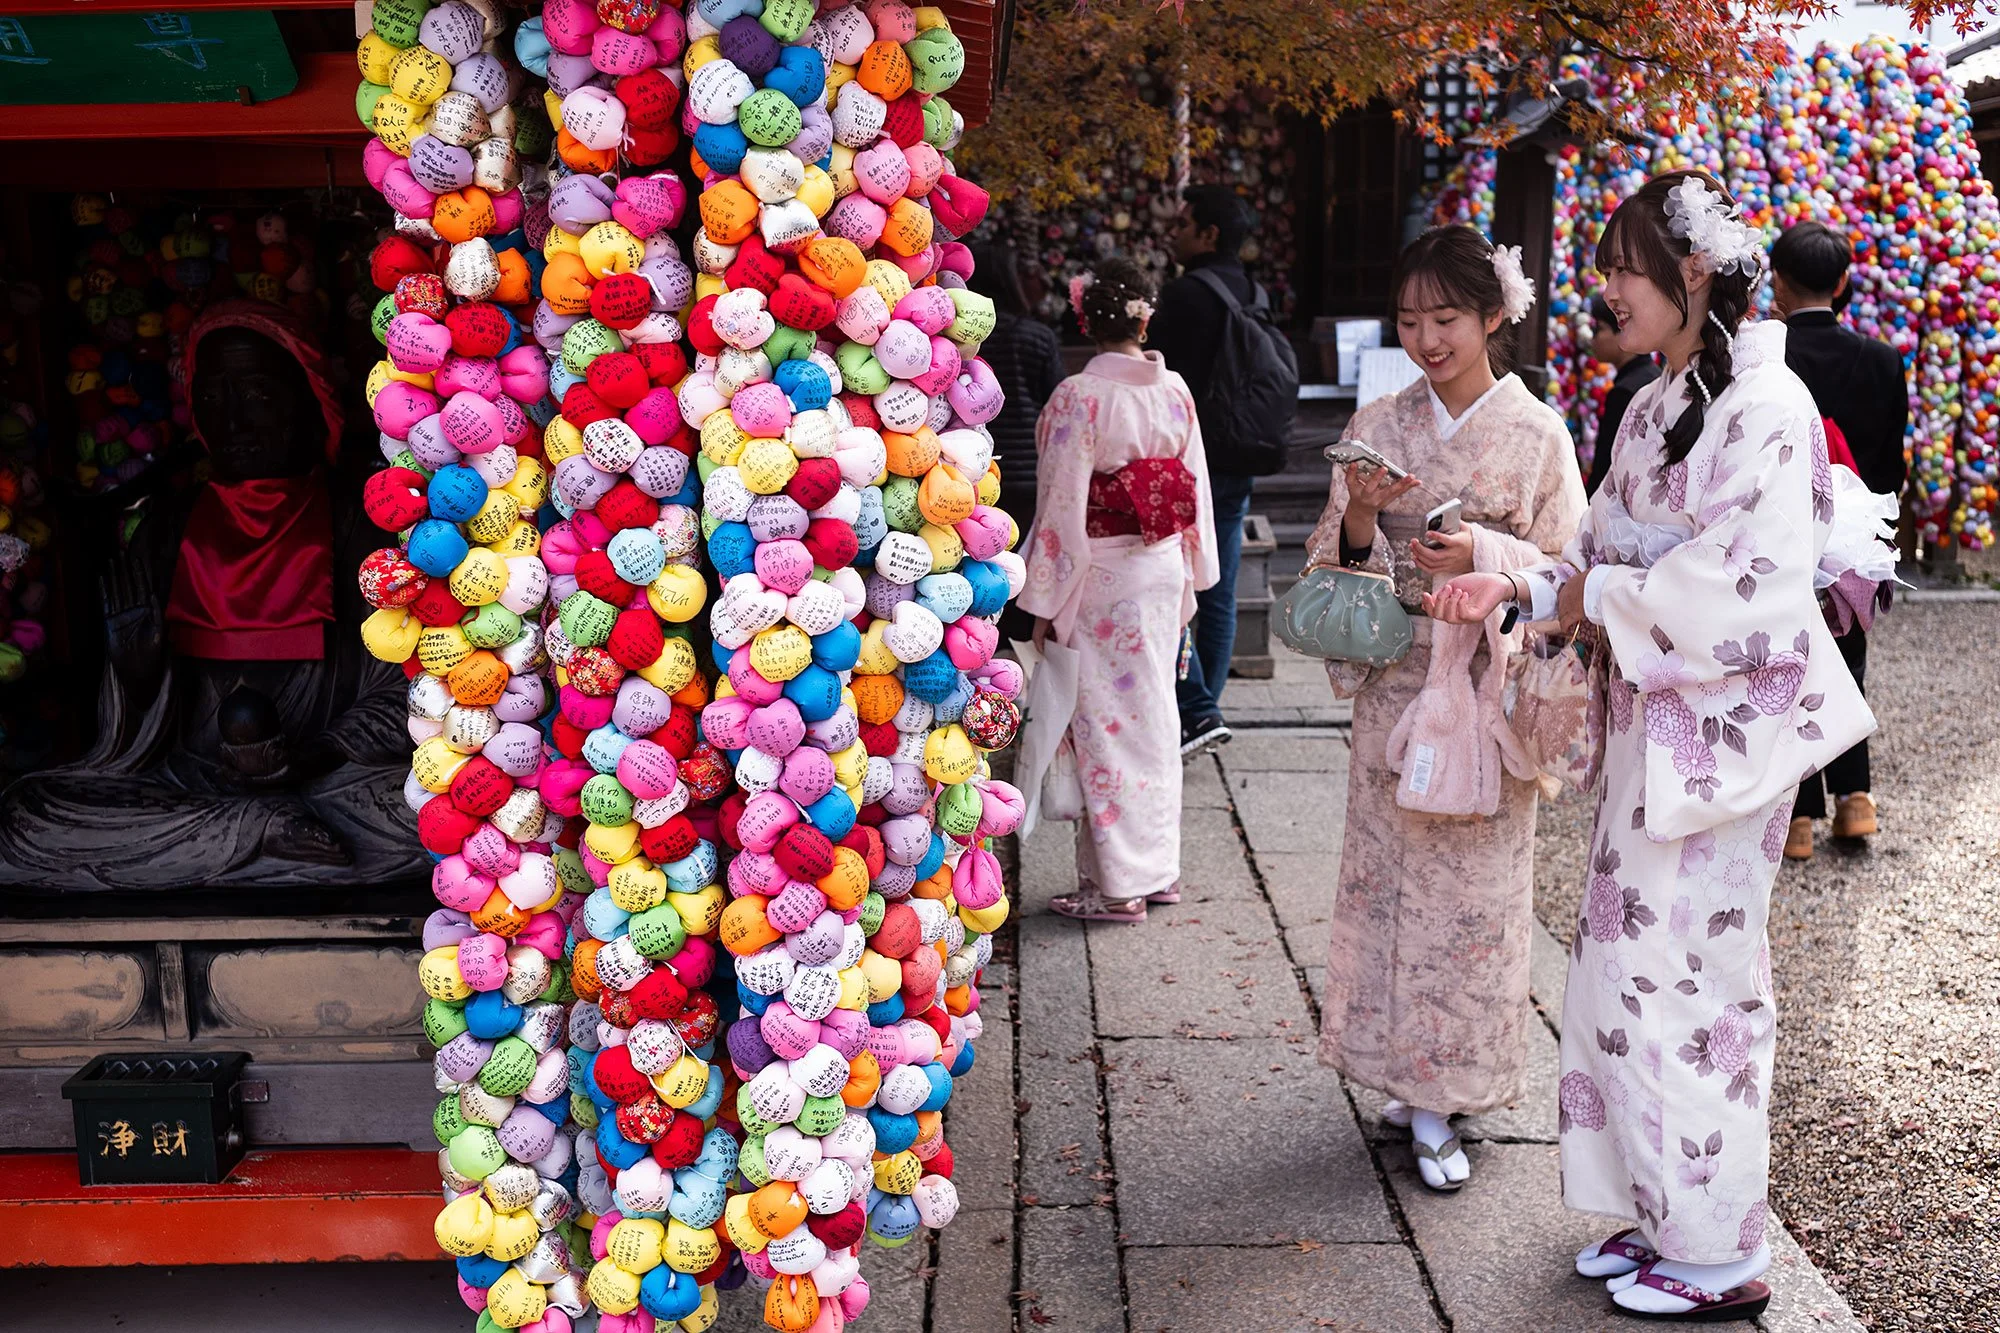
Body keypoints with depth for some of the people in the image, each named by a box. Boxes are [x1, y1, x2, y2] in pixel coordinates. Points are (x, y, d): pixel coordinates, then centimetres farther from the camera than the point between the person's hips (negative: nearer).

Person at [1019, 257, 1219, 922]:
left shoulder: (1077, 397, -16)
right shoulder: (1176, 390, 1)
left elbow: (1063, 508, -15)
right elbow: (1195, 490, 8)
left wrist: (1045, 602, -8)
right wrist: (1189, 580, 18)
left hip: (1100, 579, -6)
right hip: (1164, 570, 6)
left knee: (1106, 723, 2)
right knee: (1154, 716, 16)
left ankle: (1118, 884, 9)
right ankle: (1160, 867, 26)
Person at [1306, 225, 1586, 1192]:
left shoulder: (1538, 434, -2)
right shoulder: (1377, 427, 6)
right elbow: (1333, 565, 7)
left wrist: (1485, 558, -19)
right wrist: (1359, 517, -14)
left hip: (1489, 688, -2)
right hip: (1396, 685, 3)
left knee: (1473, 884, 0)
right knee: (1390, 875, 5)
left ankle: (1439, 1094, 12)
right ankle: (1419, 1086, 20)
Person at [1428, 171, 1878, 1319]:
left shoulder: (1768, 407, -15)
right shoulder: (1655, 408, 13)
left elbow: (1746, 588, -23)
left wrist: (1593, 598, -14)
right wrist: (1517, 586, -1)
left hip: (1722, 730, -9)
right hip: (1650, 723, 9)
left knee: (1684, 975, -1)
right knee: (1634, 965, 13)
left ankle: (1721, 1257, 14)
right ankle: (1667, 1215, 27)